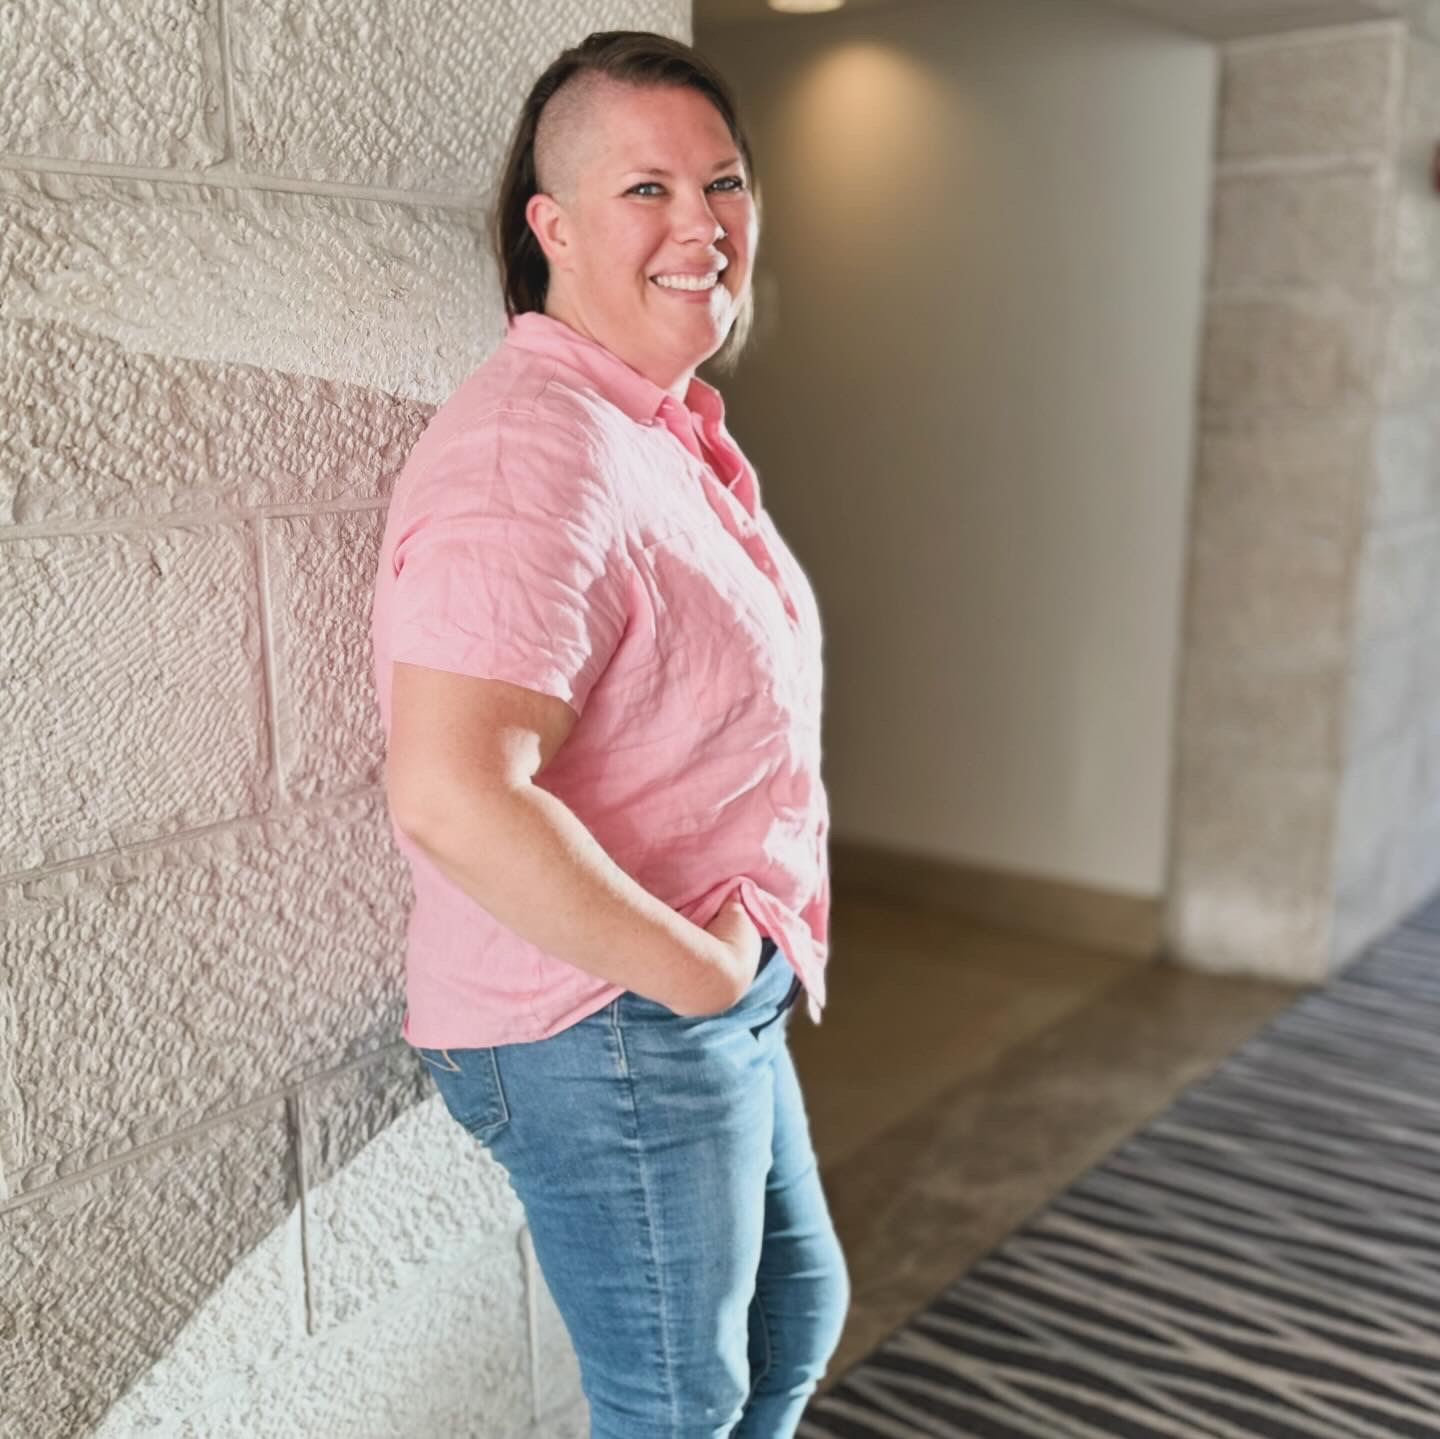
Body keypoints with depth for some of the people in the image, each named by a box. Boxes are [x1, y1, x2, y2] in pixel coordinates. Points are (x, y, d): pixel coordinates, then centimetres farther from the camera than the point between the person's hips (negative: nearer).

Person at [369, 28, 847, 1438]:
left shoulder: (666, 425, 9)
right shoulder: (533, 451, -25)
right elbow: (453, 797, -36)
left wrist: (741, 955, 9)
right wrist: (697, 969, -24)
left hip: (717, 1002, 10)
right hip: (608, 1029, -9)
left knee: (797, 1312, 27)